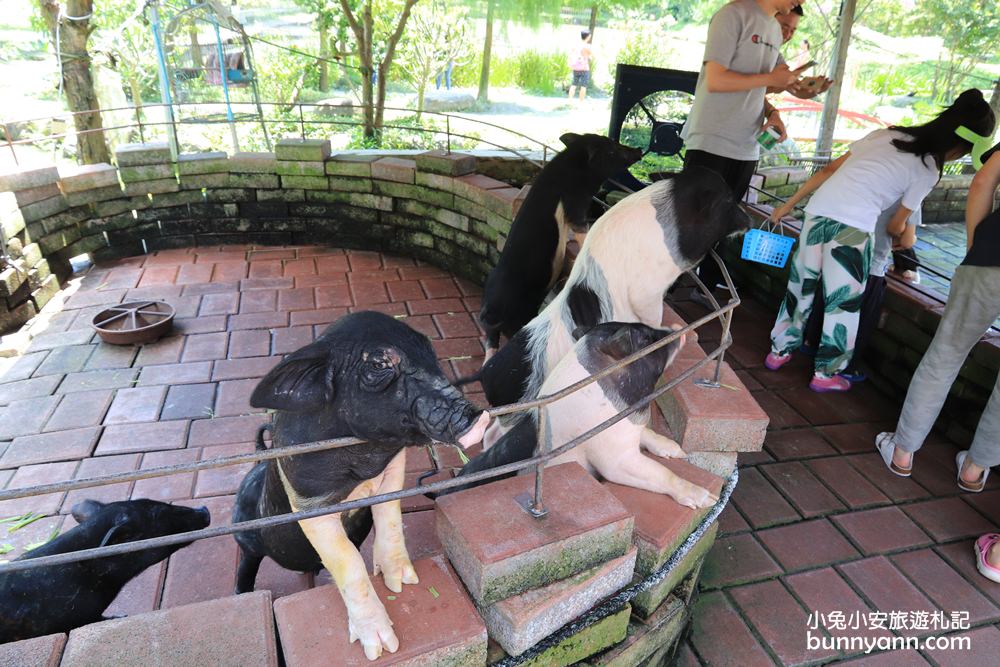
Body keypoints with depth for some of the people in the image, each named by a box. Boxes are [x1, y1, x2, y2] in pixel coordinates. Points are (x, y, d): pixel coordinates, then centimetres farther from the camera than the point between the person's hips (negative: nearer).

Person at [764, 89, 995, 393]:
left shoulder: (886, 134, 20)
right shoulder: (929, 170, 6)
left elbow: (830, 169, 16)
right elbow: (895, 226, 14)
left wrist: (790, 203, 20)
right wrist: (904, 233, 38)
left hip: (819, 210, 6)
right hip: (852, 225, -5)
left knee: (801, 284, 19)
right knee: (845, 300, 10)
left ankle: (779, 351, 31)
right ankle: (826, 374, 21)